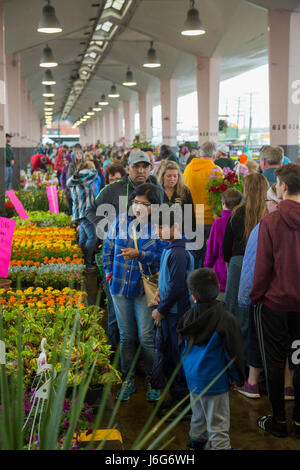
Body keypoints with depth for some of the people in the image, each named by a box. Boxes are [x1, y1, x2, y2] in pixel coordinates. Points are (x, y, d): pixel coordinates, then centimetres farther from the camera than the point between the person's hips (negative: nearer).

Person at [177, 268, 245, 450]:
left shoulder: (188, 317, -4)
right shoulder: (226, 319, -20)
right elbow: (234, 352, -13)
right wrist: (237, 377, 2)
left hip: (193, 378, 7)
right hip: (215, 379, -6)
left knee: (198, 413, 28)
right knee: (218, 422, 4)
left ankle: (197, 439, 45)